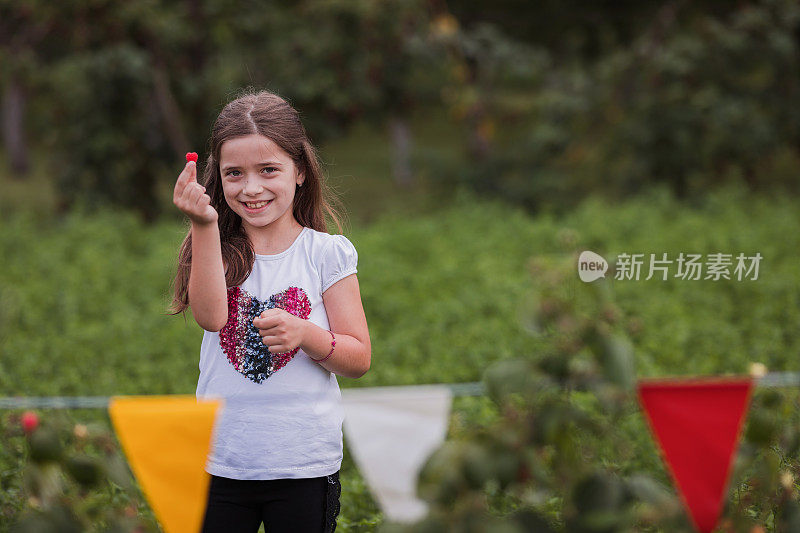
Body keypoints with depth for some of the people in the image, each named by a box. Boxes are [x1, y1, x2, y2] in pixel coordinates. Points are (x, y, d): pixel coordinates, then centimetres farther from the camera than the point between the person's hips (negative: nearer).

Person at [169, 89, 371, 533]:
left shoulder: (326, 253, -2)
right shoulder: (218, 248, 1)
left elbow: (359, 360, -3)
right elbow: (210, 316, -19)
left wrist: (305, 334, -22)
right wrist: (204, 227, -28)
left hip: (303, 468, -1)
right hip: (219, 464, 1)